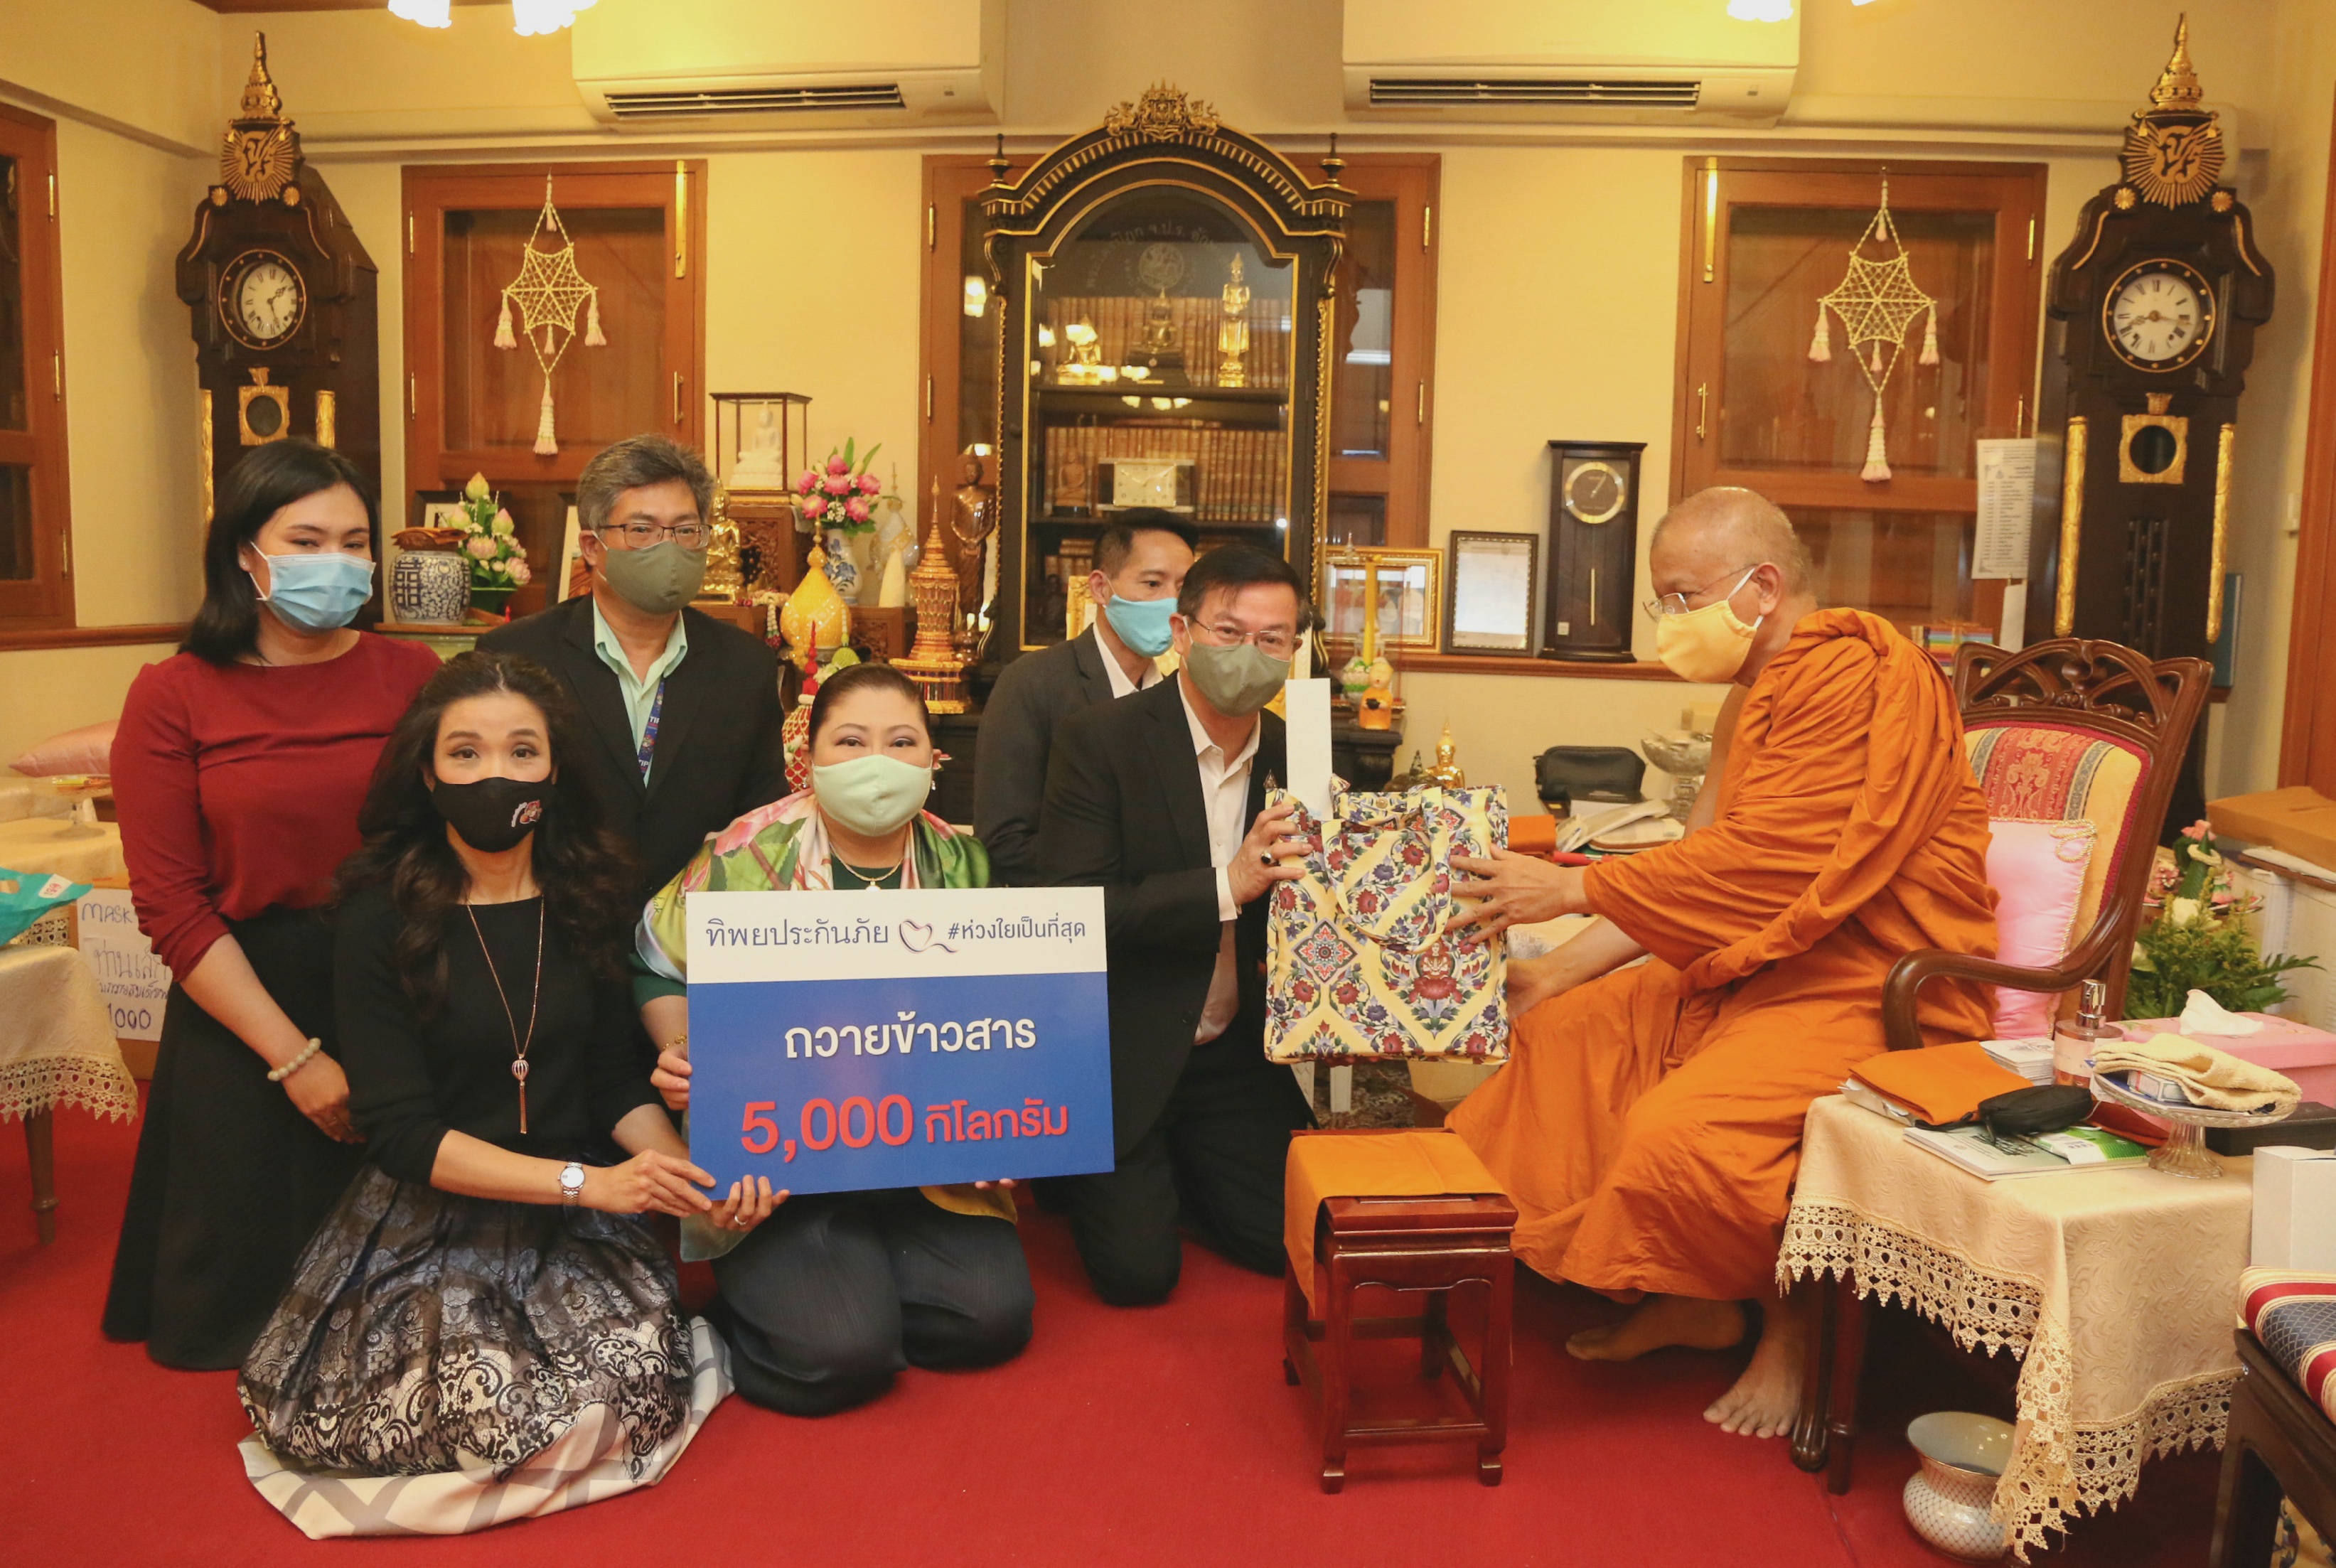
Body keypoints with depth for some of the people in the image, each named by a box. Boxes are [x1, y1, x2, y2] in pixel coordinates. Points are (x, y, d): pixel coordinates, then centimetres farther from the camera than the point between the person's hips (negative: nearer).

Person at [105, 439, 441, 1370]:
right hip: (240, 1015, -1)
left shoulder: (412, 675, 0)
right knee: (251, 1267, 15)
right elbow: (169, 908, -7)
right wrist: (293, 1056, -11)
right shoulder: (174, 696, -4)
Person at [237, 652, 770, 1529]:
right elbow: (401, 1133, -14)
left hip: (578, 1225, 2)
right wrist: (583, 1183, -22)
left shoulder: (588, 898, 0)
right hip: (426, 1226, -2)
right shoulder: (381, 919, -12)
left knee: (636, 1414, -19)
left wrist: (688, 1172, -16)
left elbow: (616, 1080, 4)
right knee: (504, 1426, -21)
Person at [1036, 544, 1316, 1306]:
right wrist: (1226, 886, -28)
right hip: (1119, 1052, -5)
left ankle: (1167, 1172, 30)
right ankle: (1070, 1165, 25)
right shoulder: (1098, 741, -14)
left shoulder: (1295, 755, 2)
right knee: (1138, 1270, -6)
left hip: (1233, 1056, 5)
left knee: (1286, 1242, 3)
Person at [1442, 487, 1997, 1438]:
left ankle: (1800, 1324, 2)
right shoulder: (1757, 698, 15)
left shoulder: (1856, 676, -18)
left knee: (1680, 1128, -29)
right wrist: (1553, 973, 5)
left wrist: (1571, 889, -20)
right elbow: (1704, 869, 12)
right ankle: (1686, 1300, 12)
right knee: (1566, 1032, 6)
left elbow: (1761, 866, -26)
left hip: (1883, 995, -11)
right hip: (1766, 970, 11)